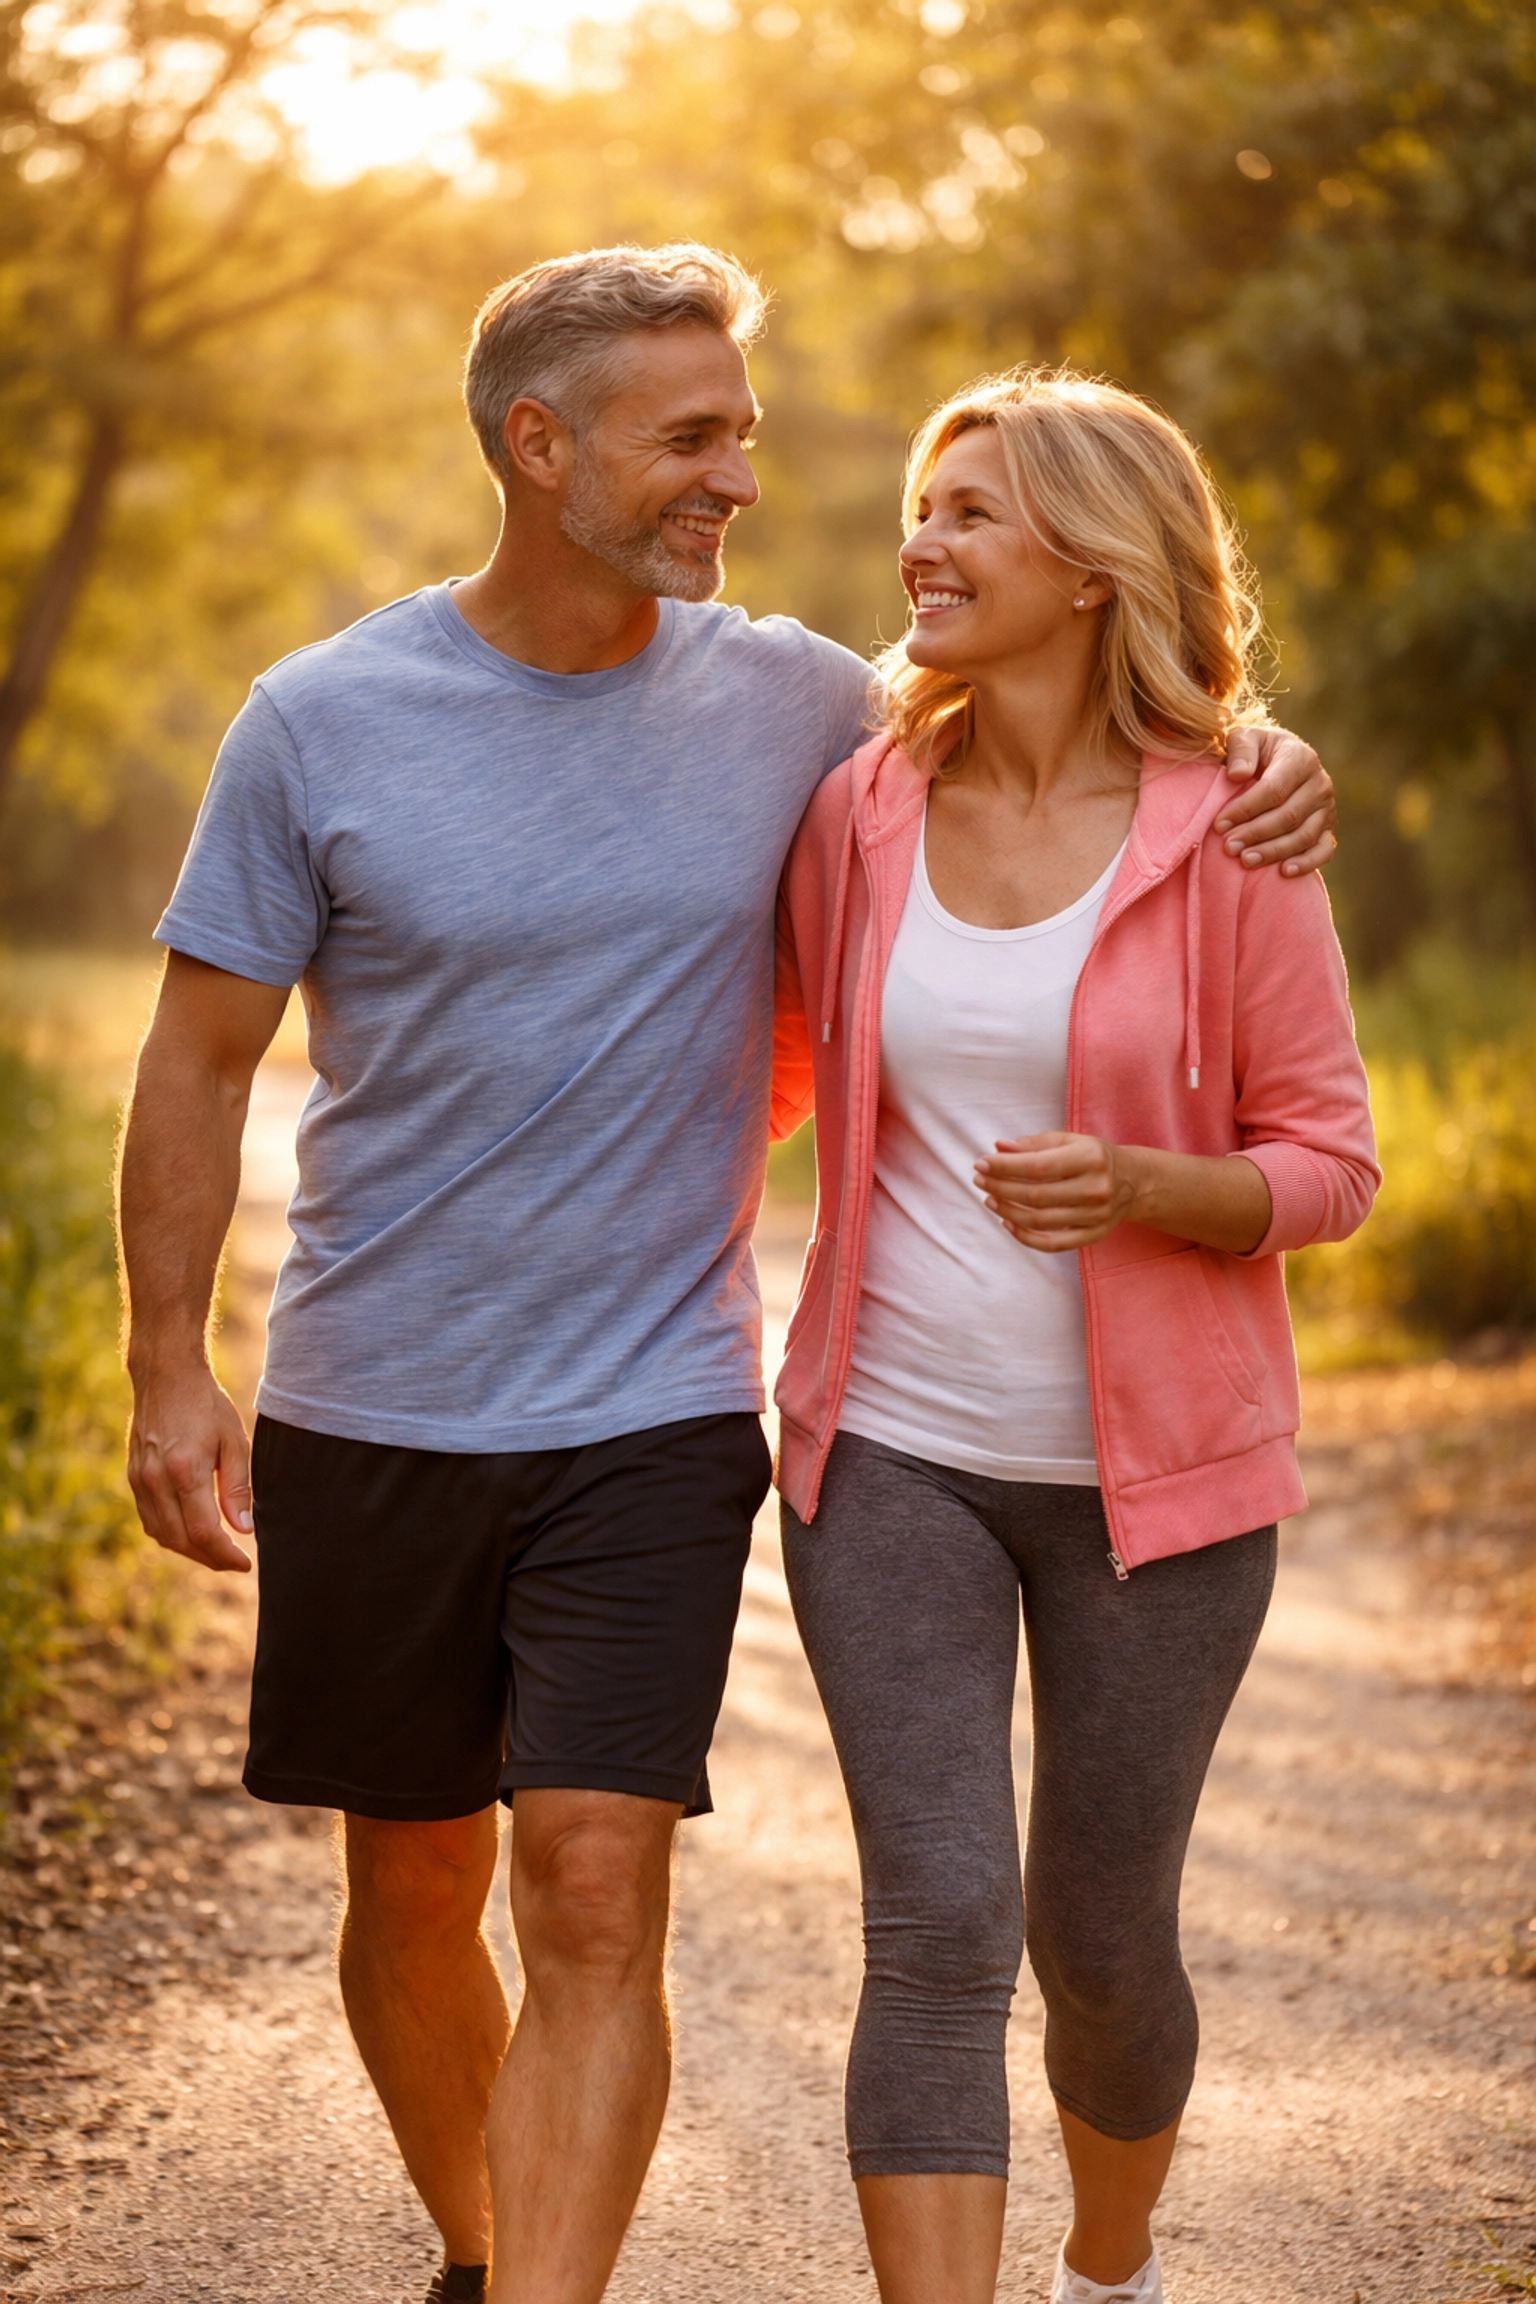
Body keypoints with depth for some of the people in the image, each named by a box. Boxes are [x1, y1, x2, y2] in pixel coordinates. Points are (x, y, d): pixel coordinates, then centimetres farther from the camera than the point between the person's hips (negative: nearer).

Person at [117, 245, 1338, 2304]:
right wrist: (170, 1368, -5)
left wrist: (1259, 769, -4)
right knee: (415, 1880, 14)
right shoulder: (322, 721, -6)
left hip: (656, 1421, 0)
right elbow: (202, 1055, 0)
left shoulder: (791, 701, -2)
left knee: (596, 1895, -11)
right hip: (371, 1418, 0)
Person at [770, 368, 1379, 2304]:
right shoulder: (857, 816, 0)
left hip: (1156, 1469, -1)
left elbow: (1326, 1166, -6)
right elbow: (769, 1076, 17)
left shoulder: (1228, 837, -9)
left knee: (1099, 1938, 12)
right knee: (938, 1931, -10)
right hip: (893, 1454, 2)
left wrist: (1138, 1185, -24)